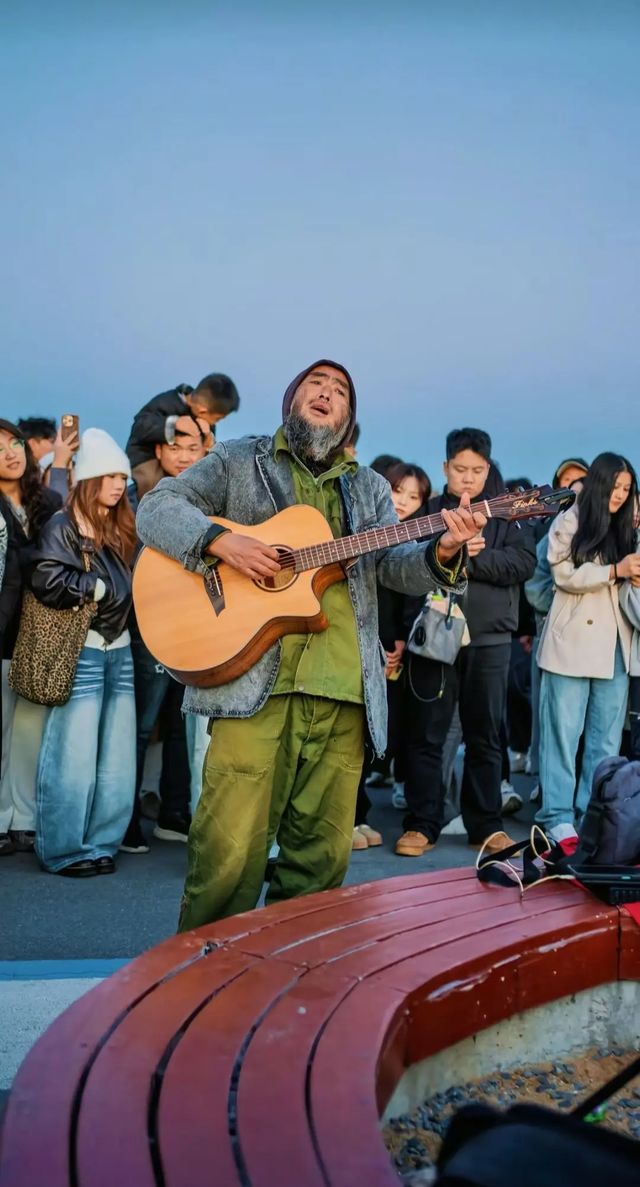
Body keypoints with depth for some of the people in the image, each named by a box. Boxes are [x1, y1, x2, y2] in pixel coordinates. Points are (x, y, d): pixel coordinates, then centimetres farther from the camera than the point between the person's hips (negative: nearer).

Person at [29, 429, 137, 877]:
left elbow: (132, 584, 17)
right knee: (74, 760, -2)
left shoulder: (121, 529, 15)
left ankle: (100, 844, 17)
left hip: (121, 651, 7)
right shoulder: (63, 526, -5)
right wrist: (99, 587, -10)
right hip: (81, 653, -7)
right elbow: (48, 581, -17)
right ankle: (64, 851, 9)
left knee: (117, 759, 7)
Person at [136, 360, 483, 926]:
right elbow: (156, 508, 6)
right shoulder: (240, 462, 13)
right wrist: (219, 540, -12)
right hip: (254, 680, -3)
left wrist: (441, 553, -11)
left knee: (323, 855, 7)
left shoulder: (369, 488, 22)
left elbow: (394, 564, 11)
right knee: (230, 852, -8)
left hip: (344, 690, 4)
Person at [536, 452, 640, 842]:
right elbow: (565, 576, -8)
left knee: (607, 738, 5)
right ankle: (558, 817, 1)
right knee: (564, 733, -2)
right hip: (573, 642, -5)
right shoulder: (570, 522, 2)